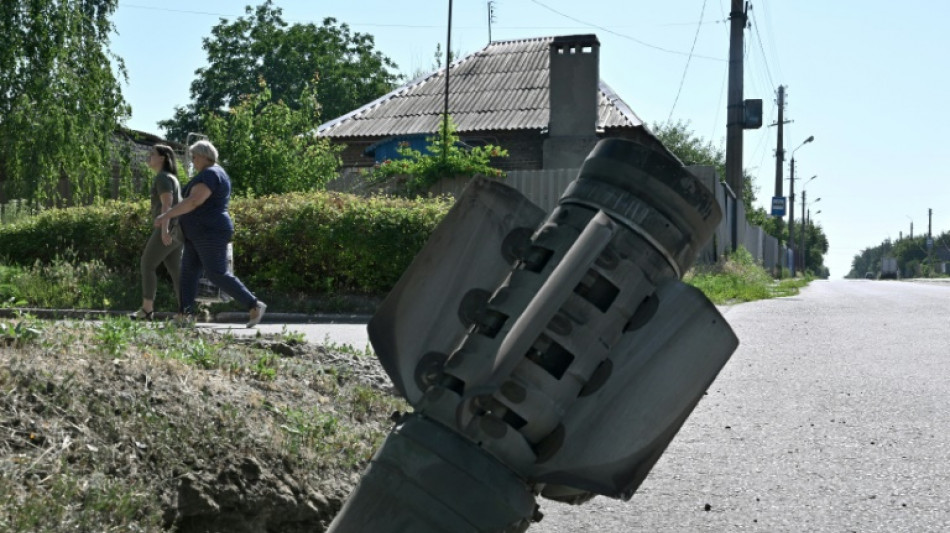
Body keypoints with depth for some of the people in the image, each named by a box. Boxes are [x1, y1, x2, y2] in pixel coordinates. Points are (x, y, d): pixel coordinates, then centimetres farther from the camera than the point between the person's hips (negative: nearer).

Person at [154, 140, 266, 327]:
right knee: (188, 272, 5)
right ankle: (185, 314, 2)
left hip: (210, 234, -11)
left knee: (218, 275, -10)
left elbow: (193, 201, -26)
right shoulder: (212, 173, 18)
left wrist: (166, 215, -23)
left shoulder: (210, 174, -16)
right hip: (202, 235, 11)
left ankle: (254, 305, -7)